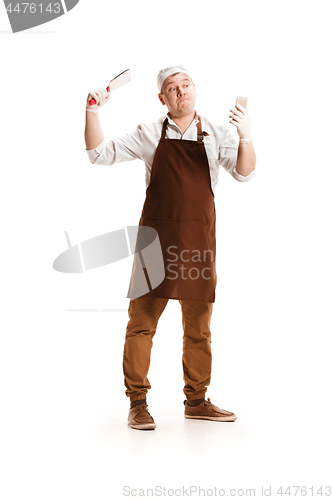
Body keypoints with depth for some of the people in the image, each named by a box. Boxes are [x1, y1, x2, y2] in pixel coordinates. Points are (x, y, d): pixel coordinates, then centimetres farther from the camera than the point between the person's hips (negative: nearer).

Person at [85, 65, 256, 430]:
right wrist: (93, 110, -5)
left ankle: (196, 401, 22)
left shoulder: (216, 135, 9)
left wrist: (246, 137, -22)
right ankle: (137, 403, 8)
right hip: (157, 235, -1)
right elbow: (100, 154, 9)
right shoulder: (149, 135, 8)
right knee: (142, 320, -3)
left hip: (199, 239, 2)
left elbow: (243, 173, -4)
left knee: (198, 326, 9)